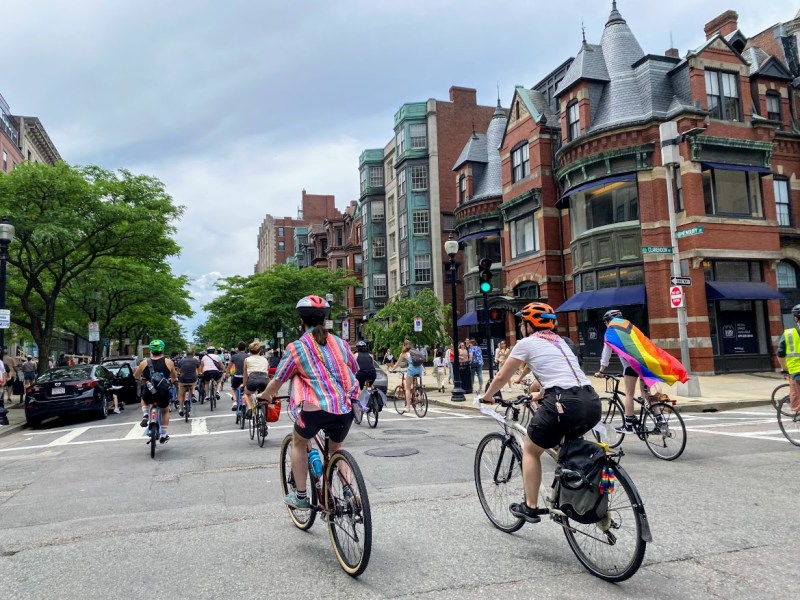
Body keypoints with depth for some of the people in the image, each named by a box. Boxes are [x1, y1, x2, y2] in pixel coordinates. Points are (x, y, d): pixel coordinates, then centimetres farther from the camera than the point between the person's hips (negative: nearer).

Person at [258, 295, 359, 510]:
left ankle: (300, 496, 27)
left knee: (298, 443, 26)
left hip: (316, 407, -3)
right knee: (336, 448, 29)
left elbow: (277, 381, 10)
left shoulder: (296, 347, 3)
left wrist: (264, 395, 30)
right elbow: (355, 371, 24)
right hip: (345, 408, 3)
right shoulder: (340, 343, 12)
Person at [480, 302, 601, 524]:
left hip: (564, 404, -7)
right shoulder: (559, 341, 28)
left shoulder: (526, 343, 9)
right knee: (565, 444, 35)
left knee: (530, 450, 16)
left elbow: (502, 377, 16)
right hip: (592, 404, 7)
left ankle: (530, 507, 18)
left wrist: (487, 396, 34)